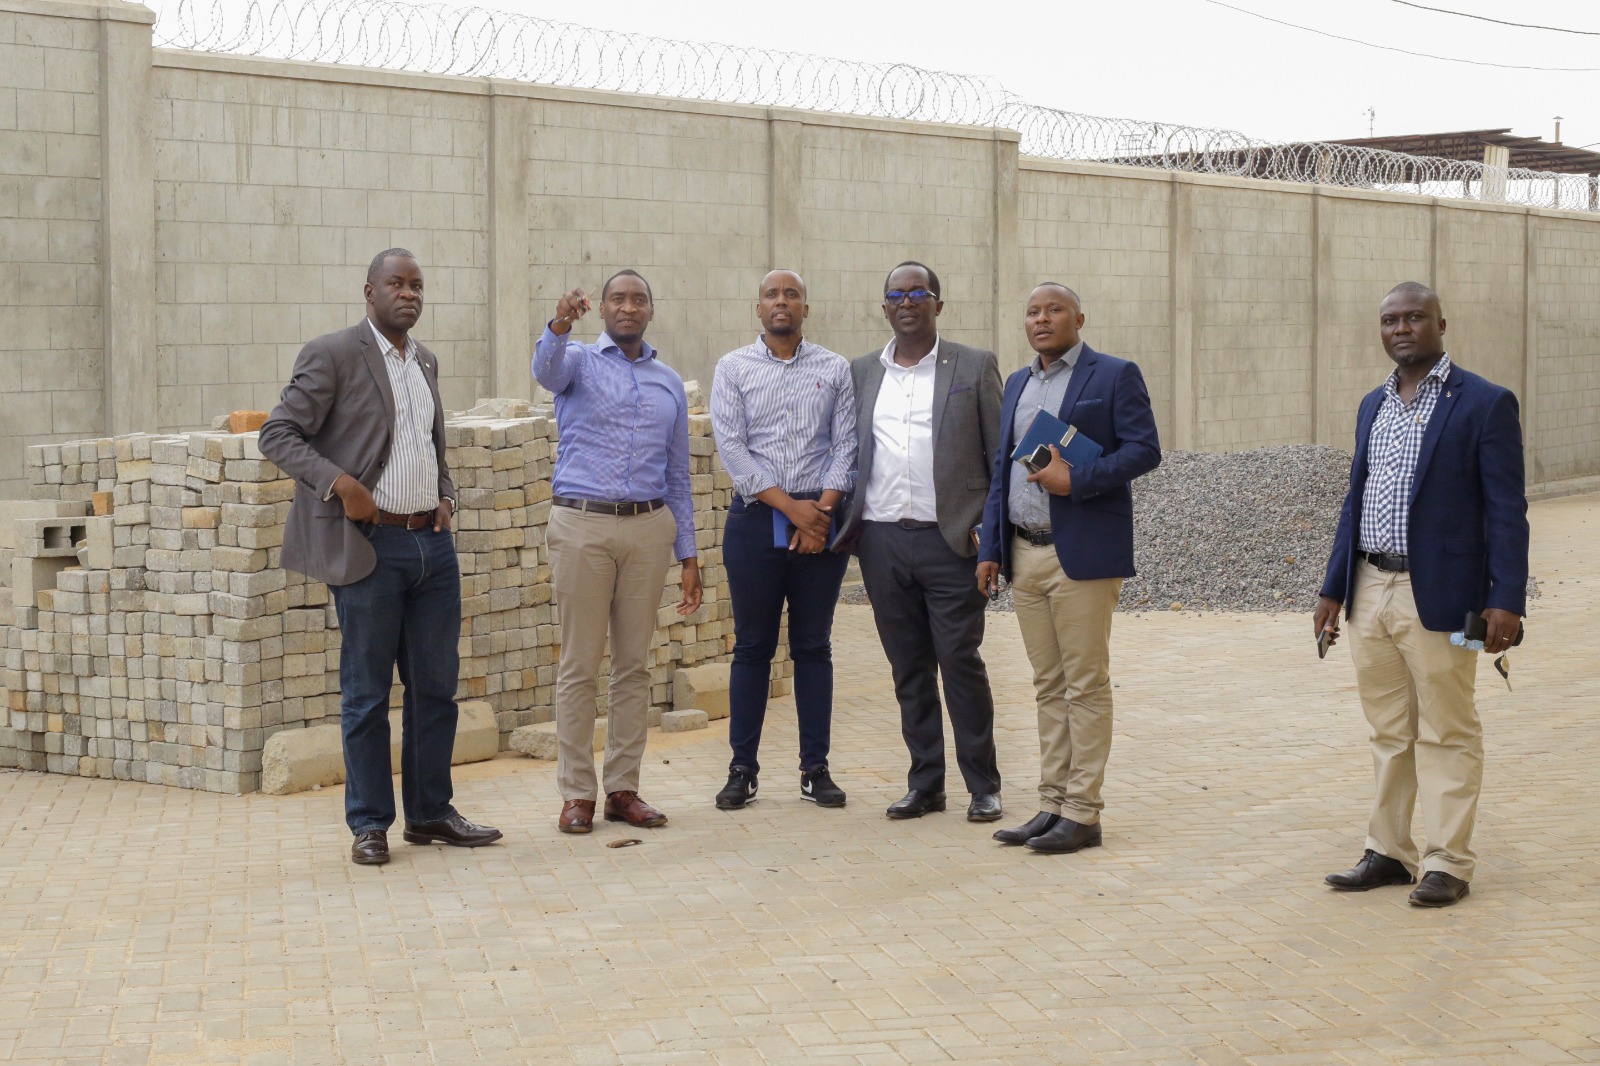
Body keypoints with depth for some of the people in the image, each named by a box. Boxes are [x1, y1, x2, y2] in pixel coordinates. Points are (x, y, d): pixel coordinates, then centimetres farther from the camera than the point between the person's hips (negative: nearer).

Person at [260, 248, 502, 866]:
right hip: (370, 547, -6)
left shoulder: (426, 362, 15)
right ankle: (370, 825, 11)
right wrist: (340, 483, -20)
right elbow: (278, 435, -9)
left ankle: (430, 813, 21)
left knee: (436, 687, 10)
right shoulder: (332, 356, -6)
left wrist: (445, 495, 9)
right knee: (366, 693, 2)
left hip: (432, 543, 6)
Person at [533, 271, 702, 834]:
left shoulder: (669, 382, 15)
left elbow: (677, 475, 16)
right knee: (579, 666, 0)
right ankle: (576, 793, 6)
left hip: (649, 528, 3)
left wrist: (688, 554, 11)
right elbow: (546, 369, -22)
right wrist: (559, 326, -44)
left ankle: (623, 789, 14)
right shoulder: (578, 362, 5)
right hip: (582, 525, -3)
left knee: (634, 665, 6)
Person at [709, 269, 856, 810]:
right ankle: (742, 769, 10)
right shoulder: (733, 368, 4)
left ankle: (816, 768, 11)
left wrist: (824, 509, -12)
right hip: (756, 519, -1)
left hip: (821, 520, 1)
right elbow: (731, 447, -4)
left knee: (814, 645, 6)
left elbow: (846, 445, 2)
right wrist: (791, 507, -11)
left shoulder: (835, 369, 7)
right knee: (752, 646, 4)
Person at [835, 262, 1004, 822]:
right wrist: (837, 518, 3)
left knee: (961, 661, -4)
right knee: (909, 669, 8)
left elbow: (1001, 455, 2)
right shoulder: (861, 373, 14)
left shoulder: (974, 366, 4)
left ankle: (983, 786, 5)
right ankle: (925, 782, 16)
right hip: (882, 540, 3)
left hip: (949, 539, -3)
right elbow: (848, 453, 15)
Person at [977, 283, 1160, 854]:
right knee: (1049, 687, 10)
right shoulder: (1017, 384, 18)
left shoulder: (1114, 376, -2)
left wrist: (1075, 480, -19)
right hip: (1024, 554, 7)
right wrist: (990, 548, 12)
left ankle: (1082, 812, 0)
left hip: (1082, 554, -6)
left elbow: (1144, 449, -9)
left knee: (1086, 684, -3)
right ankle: (1052, 804, 15)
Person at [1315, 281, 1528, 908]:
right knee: (1389, 733, 13)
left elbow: (1506, 511, -9)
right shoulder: (1373, 406, 14)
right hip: (1370, 592, 6)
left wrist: (1506, 600, -16)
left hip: (1437, 597, -6)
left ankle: (1447, 863, 8)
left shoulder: (1484, 405, -6)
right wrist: (1334, 588, 14)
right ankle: (1388, 853, 21)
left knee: (1446, 734, 2)